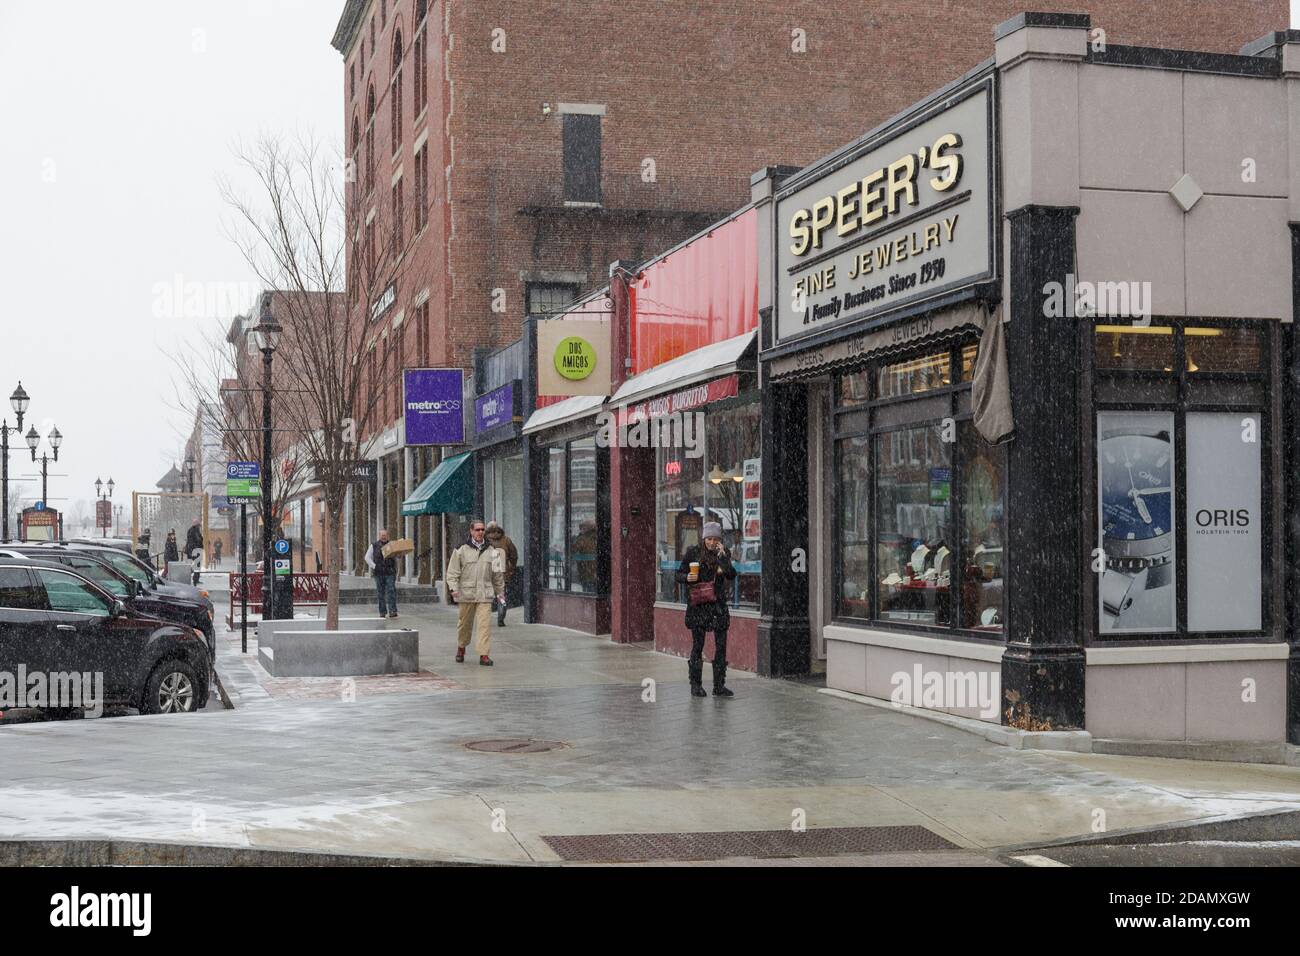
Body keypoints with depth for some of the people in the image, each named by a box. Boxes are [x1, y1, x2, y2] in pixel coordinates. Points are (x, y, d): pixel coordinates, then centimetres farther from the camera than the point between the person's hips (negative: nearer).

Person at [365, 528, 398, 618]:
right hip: (379, 574, 0)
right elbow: (367, 558, 5)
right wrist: (374, 566, -8)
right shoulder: (374, 546, 8)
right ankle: (382, 612, 11)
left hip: (390, 573, 0)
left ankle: (392, 611, -18)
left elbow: (396, 558, 11)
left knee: (391, 591, -13)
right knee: (381, 593, 3)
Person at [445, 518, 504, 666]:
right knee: (465, 623, 11)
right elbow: (452, 572, 1)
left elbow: (497, 574, 17)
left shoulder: (491, 551, 9)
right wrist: (454, 588, -12)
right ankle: (461, 648, 34)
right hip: (466, 593, -1)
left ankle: (484, 654, -9)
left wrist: (500, 591, 20)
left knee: (484, 623, -9)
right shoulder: (462, 550, 1)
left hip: (485, 594, 1)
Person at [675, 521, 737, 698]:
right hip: (697, 605, -2)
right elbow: (679, 575, 4)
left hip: (718, 604, 2)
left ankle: (719, 685, 8)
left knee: (721, 645, 1)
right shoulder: (693, 552, -1)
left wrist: (722, 557, -18)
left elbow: (731, 576, -8)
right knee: (697, 645, -1)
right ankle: (696, 685, 7)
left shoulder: (724, 553, 4)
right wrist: (687, 578, -17)